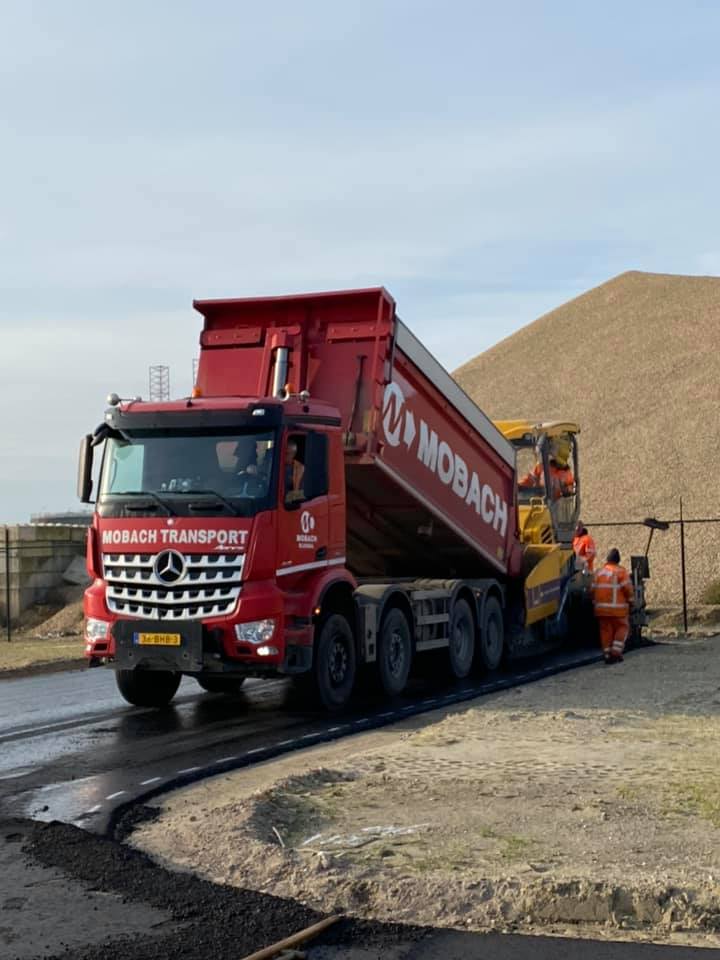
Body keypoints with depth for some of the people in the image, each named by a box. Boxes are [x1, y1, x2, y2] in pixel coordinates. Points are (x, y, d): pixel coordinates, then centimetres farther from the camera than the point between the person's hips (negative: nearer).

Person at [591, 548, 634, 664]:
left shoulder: (598, 572, 10)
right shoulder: (621, 571, -6)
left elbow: (593, 589, 9)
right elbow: (627, 587, -10)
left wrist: (595, 603, 18)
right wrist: (630, 600, 4)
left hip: (601, 608, 5)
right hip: (618, 608, -5)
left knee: (605, 630, 9)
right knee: (622, 628, 8)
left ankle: (607, 654, 8)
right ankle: (616, 652, -2)